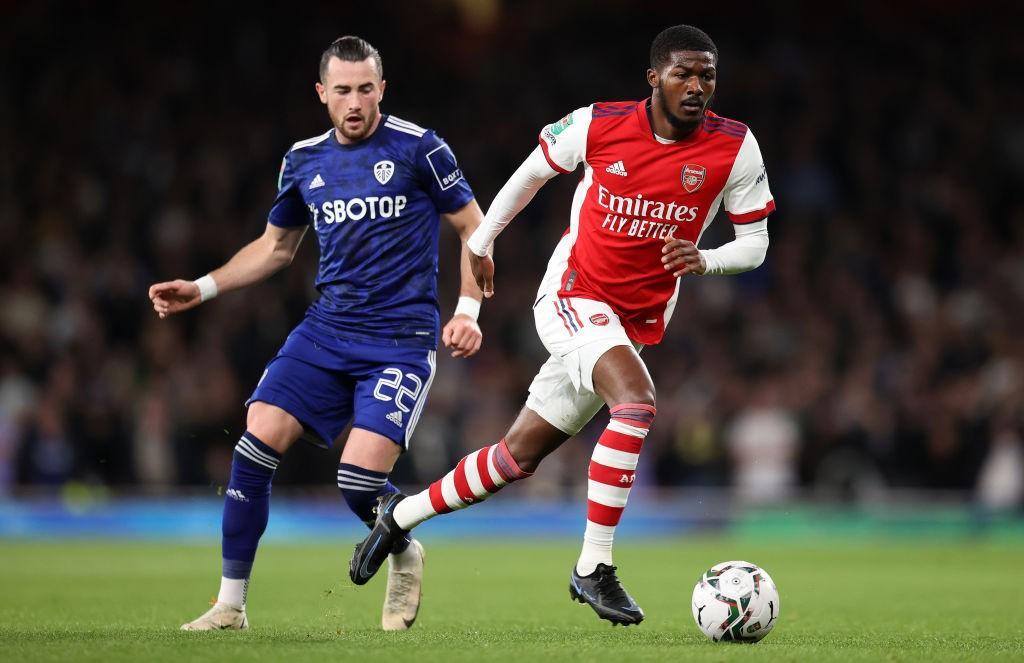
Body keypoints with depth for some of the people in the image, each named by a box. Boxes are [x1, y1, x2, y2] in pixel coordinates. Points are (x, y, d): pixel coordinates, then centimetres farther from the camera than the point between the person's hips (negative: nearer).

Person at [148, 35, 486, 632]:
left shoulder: (418, 148, -5)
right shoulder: (304, 161, 10)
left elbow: (474, 228, 2)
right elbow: (277, 246, 23)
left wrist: (468, 309, -10)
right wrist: (202, 288, 12)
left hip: (401, 340, -5)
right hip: (326, 333, 5)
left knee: (360, 478, -18)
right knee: (256, 445, -12)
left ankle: (407, 556, 18)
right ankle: (231, 605, -2)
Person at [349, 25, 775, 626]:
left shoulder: (736, 149, -9)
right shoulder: (598, 125, -12)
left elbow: (755, 242, -1)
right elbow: (532, 172, 8)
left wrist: (704, 259, -22)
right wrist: (481, 243, 17)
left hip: (638, 322, 4)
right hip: (573, 298, -4)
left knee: (520, 454, 7)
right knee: (636, 400, -32)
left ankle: (402, 515, 30)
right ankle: (594, 569, -25)